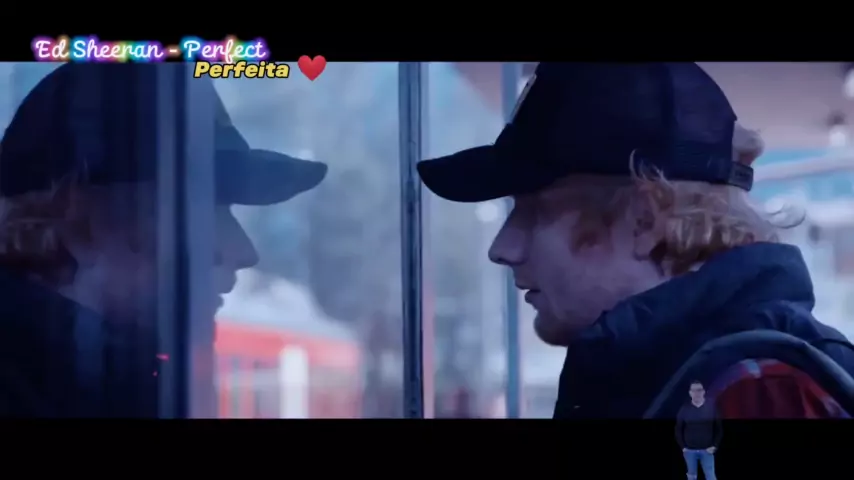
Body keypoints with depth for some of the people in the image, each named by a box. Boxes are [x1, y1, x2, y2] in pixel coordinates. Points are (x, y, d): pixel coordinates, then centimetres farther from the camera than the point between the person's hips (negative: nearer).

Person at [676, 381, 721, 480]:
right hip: (689, 450, 1)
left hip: (707, 450, -1)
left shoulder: (711, 408, -2)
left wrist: (714, 446, -7)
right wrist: (683, 447, -2)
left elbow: (719, 429, 0)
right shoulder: (685, 410, -1)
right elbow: (678, 430, 5)